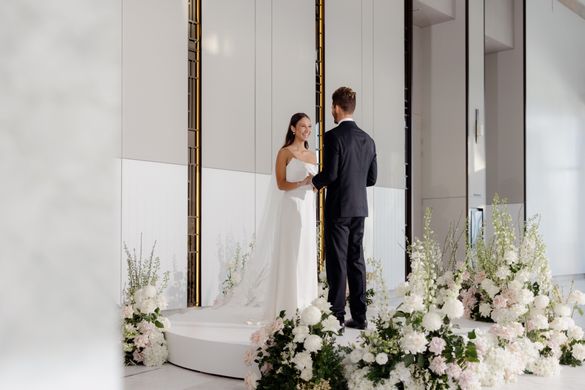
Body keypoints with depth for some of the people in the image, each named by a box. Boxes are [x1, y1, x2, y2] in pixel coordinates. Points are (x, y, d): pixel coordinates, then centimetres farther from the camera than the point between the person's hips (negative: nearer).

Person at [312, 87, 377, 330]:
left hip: (338, 207, -6)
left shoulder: (333, 136, -11)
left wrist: (315, 182, 3)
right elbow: (372, 178, 11)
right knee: (356, 260, 10)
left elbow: (329, 174, -17)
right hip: (359, 208, 7)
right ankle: (359, 316, 14)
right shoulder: (367, 139, 10)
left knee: (337, 261, -2)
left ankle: (336, 315, 2)